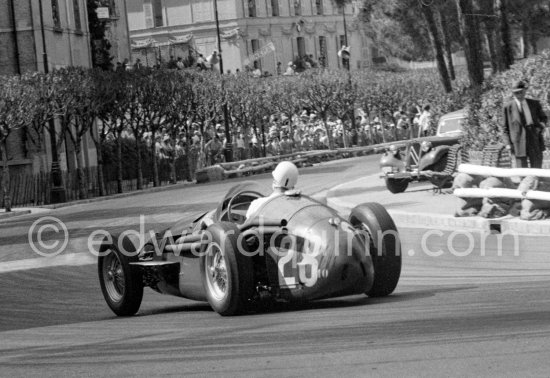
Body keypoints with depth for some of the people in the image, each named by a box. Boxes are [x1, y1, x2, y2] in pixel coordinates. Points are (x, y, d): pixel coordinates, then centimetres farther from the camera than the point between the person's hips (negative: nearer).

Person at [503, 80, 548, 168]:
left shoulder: (534, 104, 8)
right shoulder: (508, 107, 1)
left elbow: (543, 118, 24)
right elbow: (505, 128, 5)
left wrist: (541, 125, 1)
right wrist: (508, 143, -5)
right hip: (518, 144, -3)